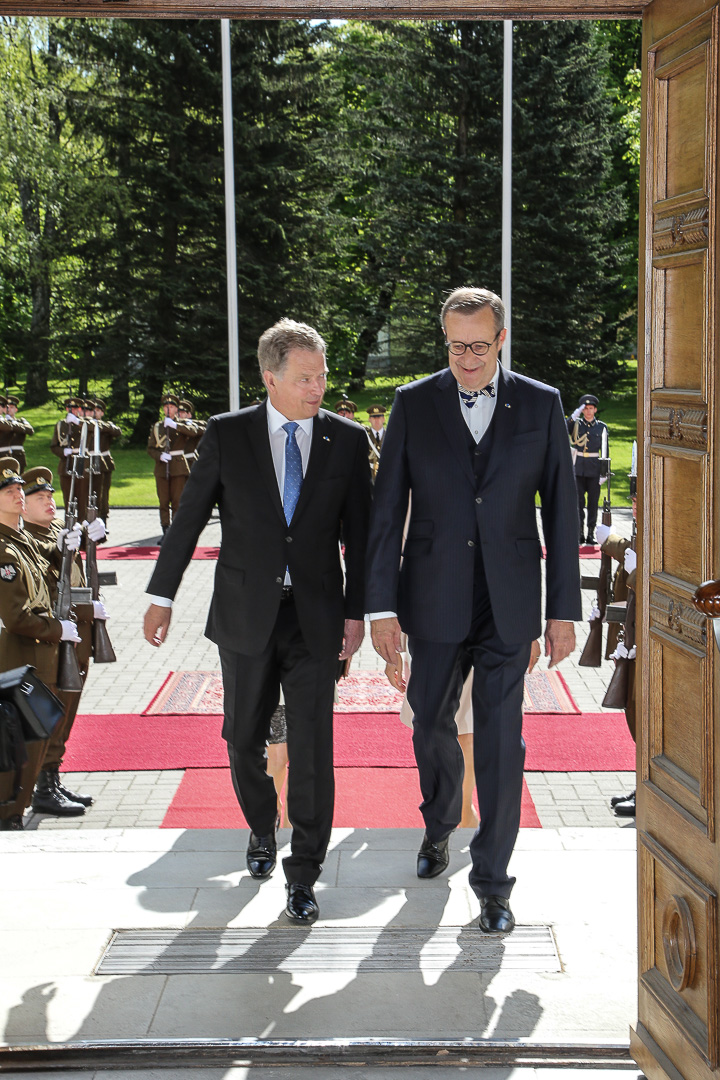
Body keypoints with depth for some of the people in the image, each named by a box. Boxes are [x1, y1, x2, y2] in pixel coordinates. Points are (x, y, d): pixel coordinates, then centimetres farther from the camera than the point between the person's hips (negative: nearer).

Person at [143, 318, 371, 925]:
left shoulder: (348, 441, 0)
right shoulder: (227, 435, -2)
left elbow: (358, 531, 4)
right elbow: (190, 517, 4)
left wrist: (357, 611, 0)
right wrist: (163, 596, 4)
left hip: (315, 616, -1)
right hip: (245, 614, 1)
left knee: (312, 749, -3)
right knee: (244, 739, 13)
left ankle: (304, 877, 10)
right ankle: (262, 830, 41)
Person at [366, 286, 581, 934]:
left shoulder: (541, 405, 0)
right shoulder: (415, 403, 0)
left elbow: (561, 510, 2)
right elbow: (387, 509, -1)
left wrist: (564, 610, -2)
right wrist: (382, 607, -6)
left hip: (508, 601, -1)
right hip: (434, 598, 1)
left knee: (500, 737, -1)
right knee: (431, 724, 15)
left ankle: (493, 880, 12)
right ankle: (440, 826, 43)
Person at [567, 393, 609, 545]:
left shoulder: (602, 427, 5)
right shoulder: (576, 424, 6)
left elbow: (604, 451, 5)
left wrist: (604, 472, 0)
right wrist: (574, 415, -18)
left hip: (594, 468, 0)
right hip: (578, 468, 0)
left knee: (593, 501, 2)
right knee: (578, 501, -3)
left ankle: (591, 534, 7)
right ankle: (580, 533, 0)